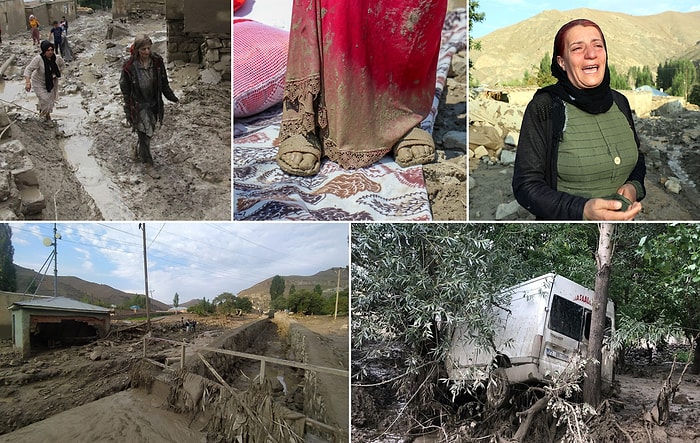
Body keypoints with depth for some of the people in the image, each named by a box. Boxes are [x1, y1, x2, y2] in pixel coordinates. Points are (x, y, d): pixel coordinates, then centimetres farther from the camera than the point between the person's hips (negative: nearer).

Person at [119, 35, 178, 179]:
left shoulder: (157, 61, -5)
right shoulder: (130, 66, -16)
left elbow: (163, 82, 8)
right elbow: (125, 88, -7)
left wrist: (171, 97, 5)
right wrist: (128, 110, -6)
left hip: (153, 103, 5)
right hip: (138, 105, -5)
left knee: (150, 131, 17)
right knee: (144, 133, -3)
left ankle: (138, 151, 45)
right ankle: (148, 165, 9)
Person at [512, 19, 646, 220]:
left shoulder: (619, 102, 0)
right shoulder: (543, 108, -16)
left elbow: (638, 158, 13)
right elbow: (525, 185, -19)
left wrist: (634, 186, -8)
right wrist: (583, 210, -31)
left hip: (623, 219, 5)